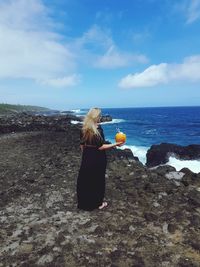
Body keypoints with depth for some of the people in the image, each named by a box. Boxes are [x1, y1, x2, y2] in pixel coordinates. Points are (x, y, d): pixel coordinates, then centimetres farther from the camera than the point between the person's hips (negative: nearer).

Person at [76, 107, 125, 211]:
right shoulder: (98, 129, -19)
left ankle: (84, 202, 29)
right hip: (97, 159, -6)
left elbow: (82, 145, 7)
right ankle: (98, 203, 23)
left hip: (86, 158, 6)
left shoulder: (84, 129, 0)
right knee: (97, 180, 9)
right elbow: (100, 147, -21)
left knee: (85, 180, 15)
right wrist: (115, 144, -16)